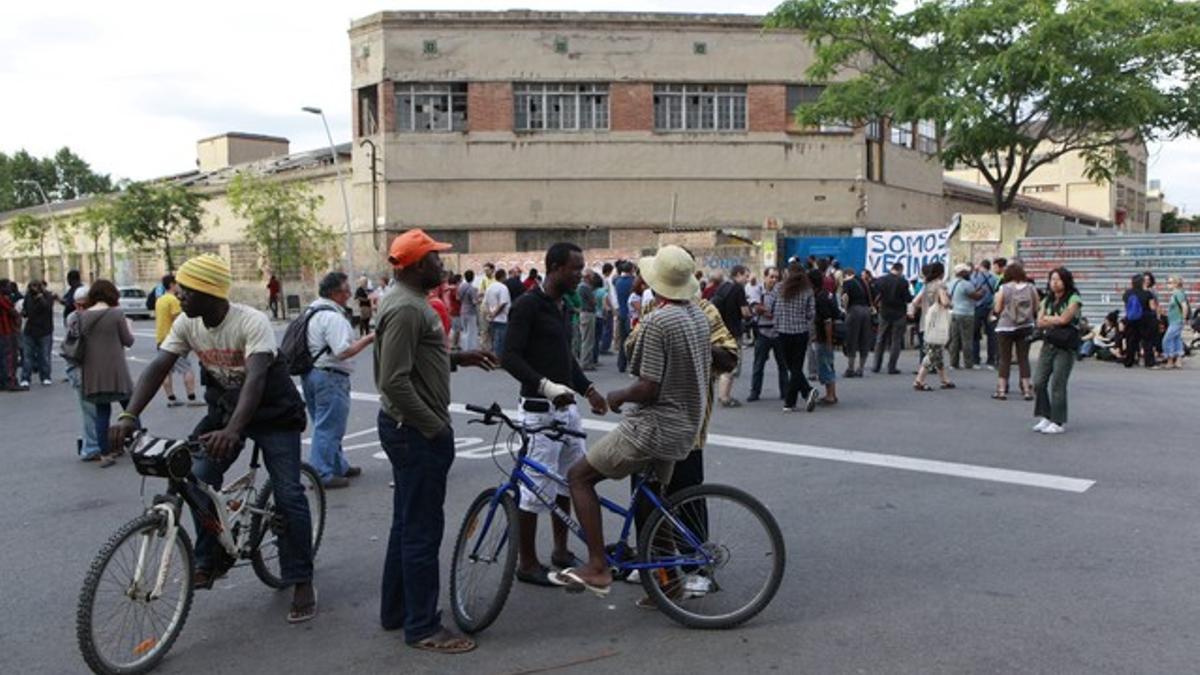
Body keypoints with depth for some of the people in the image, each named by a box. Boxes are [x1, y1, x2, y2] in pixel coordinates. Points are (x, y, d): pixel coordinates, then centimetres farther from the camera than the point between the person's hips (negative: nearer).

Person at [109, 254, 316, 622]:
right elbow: (157, 368, -14)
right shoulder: (187, 324, -9)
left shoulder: (252, 322, -28)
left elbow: (255, 378, -39)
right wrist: (129, 415, -30)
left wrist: (232, 430, -53)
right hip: (223, 407, 6)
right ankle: (211, 560, 10)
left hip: (273, 411, -6)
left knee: (288, 495, -11)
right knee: (198, 478, -12)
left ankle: (301, 582, 0)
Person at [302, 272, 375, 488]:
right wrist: (368, 339, -16)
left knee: (325, 425, 19)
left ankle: (338, 466, 31)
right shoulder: (333, 317, -19)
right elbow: (343, 351, -25)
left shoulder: (311, 311, 13)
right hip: (330, 376, -10)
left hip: (310, 372, 10)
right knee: (329, 427, -2)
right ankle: (322, 475, 2)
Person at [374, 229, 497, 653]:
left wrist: (458, 358, 10)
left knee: (407, 524, 19)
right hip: (417, 432, -11)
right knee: (423, 529, -1)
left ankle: (396, 611, 32)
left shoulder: (410, 302, 12)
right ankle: (423, 628, 11)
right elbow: (395, 382, -27)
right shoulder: (405, 308, -21)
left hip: (411, 429, 11)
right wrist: (435, 427, -20)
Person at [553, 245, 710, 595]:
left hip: (653, 425, -9)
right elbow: (705, 373, 17)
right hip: (685, 428, 9)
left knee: (579, 476, -1)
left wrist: (618, 395, -3)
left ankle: (597, 569, -4)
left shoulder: (657, 321, -20)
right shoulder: (699, 316, 7)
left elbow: (648, 388, -22)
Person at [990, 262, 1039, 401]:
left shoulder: (1004, 288, -9)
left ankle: (1001, 390, 5)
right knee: (1023, 358, 9)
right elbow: (1036, 309, 3)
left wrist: (996, 298, 10)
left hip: (1005, 327, -2)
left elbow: (997, 309, -7)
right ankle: (1027, 390, 9)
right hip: (1026, 327, 2)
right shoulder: (1031, 288, -1)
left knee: (1005, 359, 6)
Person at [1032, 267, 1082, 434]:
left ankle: (1058, 422, 3)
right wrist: (1056, 321, -9)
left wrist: (1048, 318, -1)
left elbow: (1064, 319, -16)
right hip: (1048, 344, 6)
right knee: (1039, 382, 0)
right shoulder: (1047, 300, 14)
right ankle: (1045, 417, 12)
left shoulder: (1073, 299, -4)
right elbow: (1040, 322, 5)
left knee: (1057, 385, -6)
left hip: (1065, 347, -6)